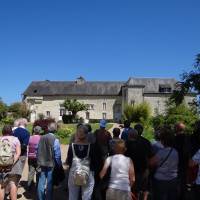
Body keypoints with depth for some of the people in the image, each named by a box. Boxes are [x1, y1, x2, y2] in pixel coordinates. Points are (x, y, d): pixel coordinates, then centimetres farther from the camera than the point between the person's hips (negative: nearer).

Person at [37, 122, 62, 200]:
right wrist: (59, 164, -1)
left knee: (41, 183, 12)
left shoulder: (42, 138, 0)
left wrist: (39, 162, 15)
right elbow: (57, 154, -13)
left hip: (41, 164, 4)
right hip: (51, 164, -4)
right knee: (49, 184, 8)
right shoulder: (55, 140, -13)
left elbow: (38, 151, 5)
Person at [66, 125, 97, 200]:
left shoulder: (72, 146, -10)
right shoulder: (91, 146, -12)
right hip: (88, 176, -1)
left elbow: (68, 162, -4)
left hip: (74, 175, 1)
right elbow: (94, 162, -7)